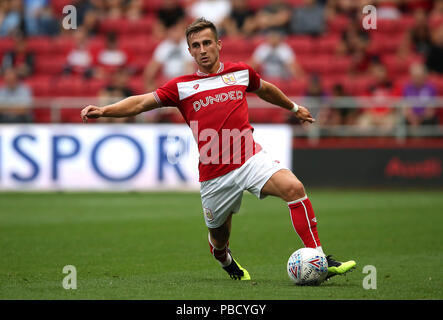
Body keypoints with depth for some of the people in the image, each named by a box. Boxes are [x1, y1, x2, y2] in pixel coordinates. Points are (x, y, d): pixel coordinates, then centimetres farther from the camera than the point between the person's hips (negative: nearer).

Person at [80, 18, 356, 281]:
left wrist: (294, 107, 46)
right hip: (214, 175, 0)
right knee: (219, 238, 11)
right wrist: (103, 111, -13)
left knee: (294, 188, -25)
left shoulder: (241, 72, 11)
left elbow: (265, 89, 32)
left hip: (250, 158, 0)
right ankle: (228, 264, 51)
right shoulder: (182, 87, 5)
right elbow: (140, 103, 1)